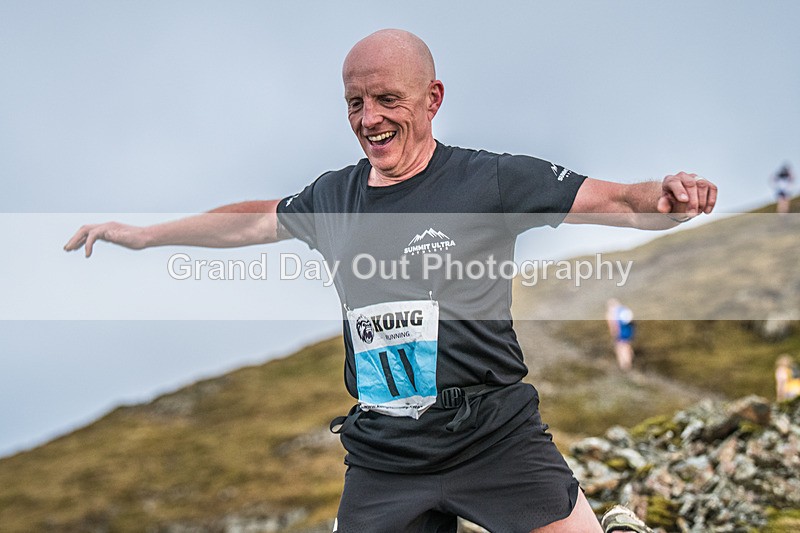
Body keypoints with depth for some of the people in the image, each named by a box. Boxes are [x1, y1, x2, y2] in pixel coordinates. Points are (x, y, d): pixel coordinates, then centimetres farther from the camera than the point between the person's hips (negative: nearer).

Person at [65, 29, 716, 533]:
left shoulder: (490, 179, -5)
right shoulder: (334, 197, 9)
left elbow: (619, 202, -6)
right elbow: (255, 219, 25)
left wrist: (668, 198, -28)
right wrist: (142, 234, 32)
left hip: (496, 437, -3)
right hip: (382, 455, 4)